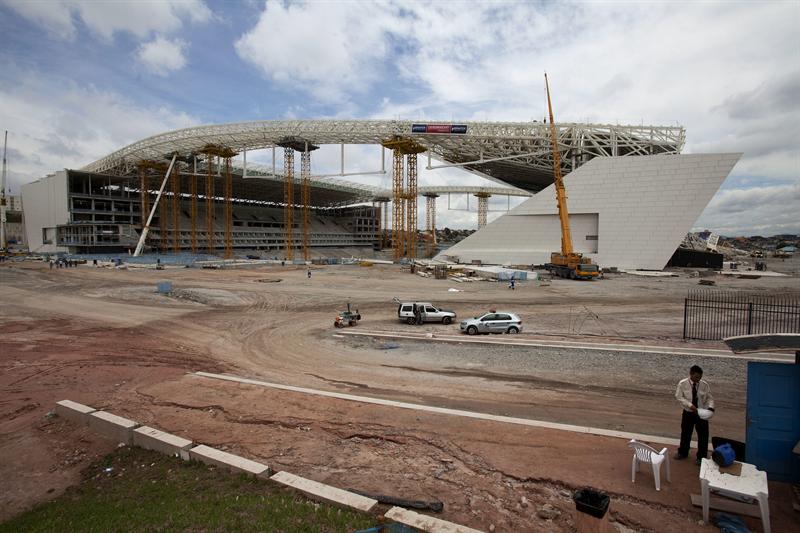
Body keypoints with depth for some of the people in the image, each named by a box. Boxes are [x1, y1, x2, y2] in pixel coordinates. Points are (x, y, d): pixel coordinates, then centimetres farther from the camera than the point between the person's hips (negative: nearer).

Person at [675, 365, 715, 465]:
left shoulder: (704, 384, -12)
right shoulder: (682, 383, -15)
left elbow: (709, 398, -5)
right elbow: (679, 397, -12)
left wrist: (710, 407, -23)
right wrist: (690, 405, -25)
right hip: (688, 413, 0)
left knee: (703, 435, 9)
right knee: (685, 433, 16)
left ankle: (701, 457, 30)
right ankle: (683, 452, 37)